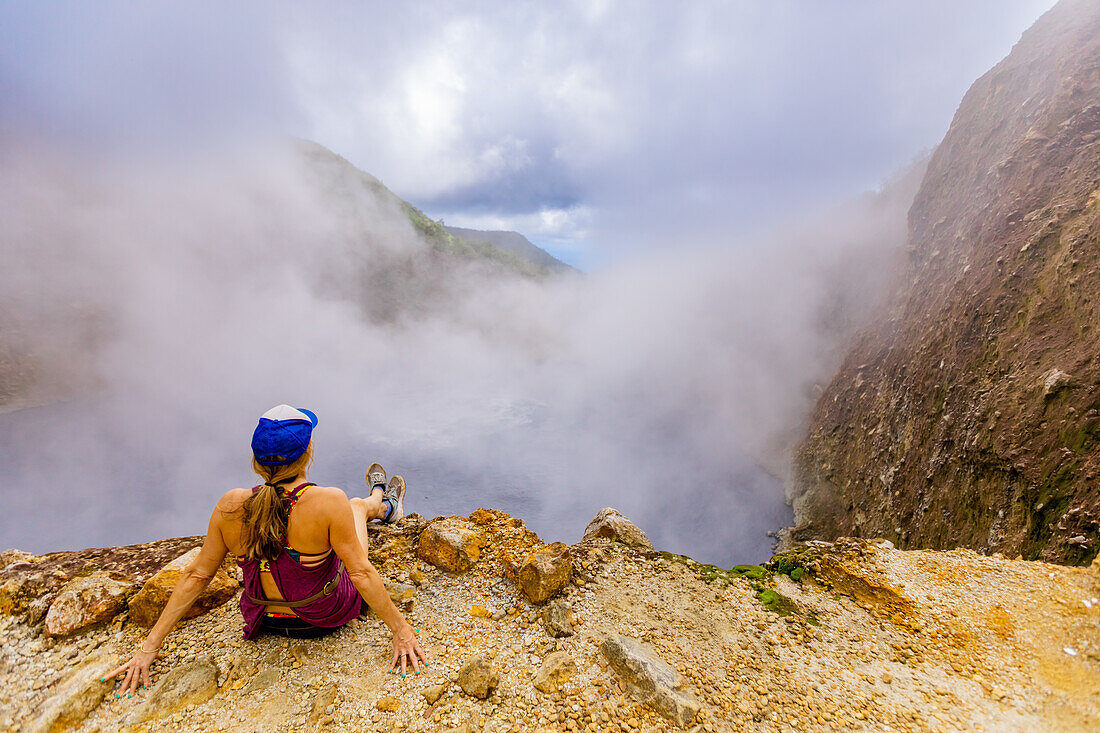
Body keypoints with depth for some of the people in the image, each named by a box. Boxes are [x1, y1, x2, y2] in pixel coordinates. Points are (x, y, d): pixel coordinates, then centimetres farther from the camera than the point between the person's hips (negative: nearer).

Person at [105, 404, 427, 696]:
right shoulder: (328, 502, -34)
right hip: (327, 618, -3)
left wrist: (150, 644, 5)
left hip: (265, 621, 4)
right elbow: (361, 573, -28)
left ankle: (384, 506, 61)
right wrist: (401, 629, -16)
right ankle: (382, 503, 61)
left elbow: (196, 575, -10)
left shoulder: (231, 506, -20)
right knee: (358, 504, 22)